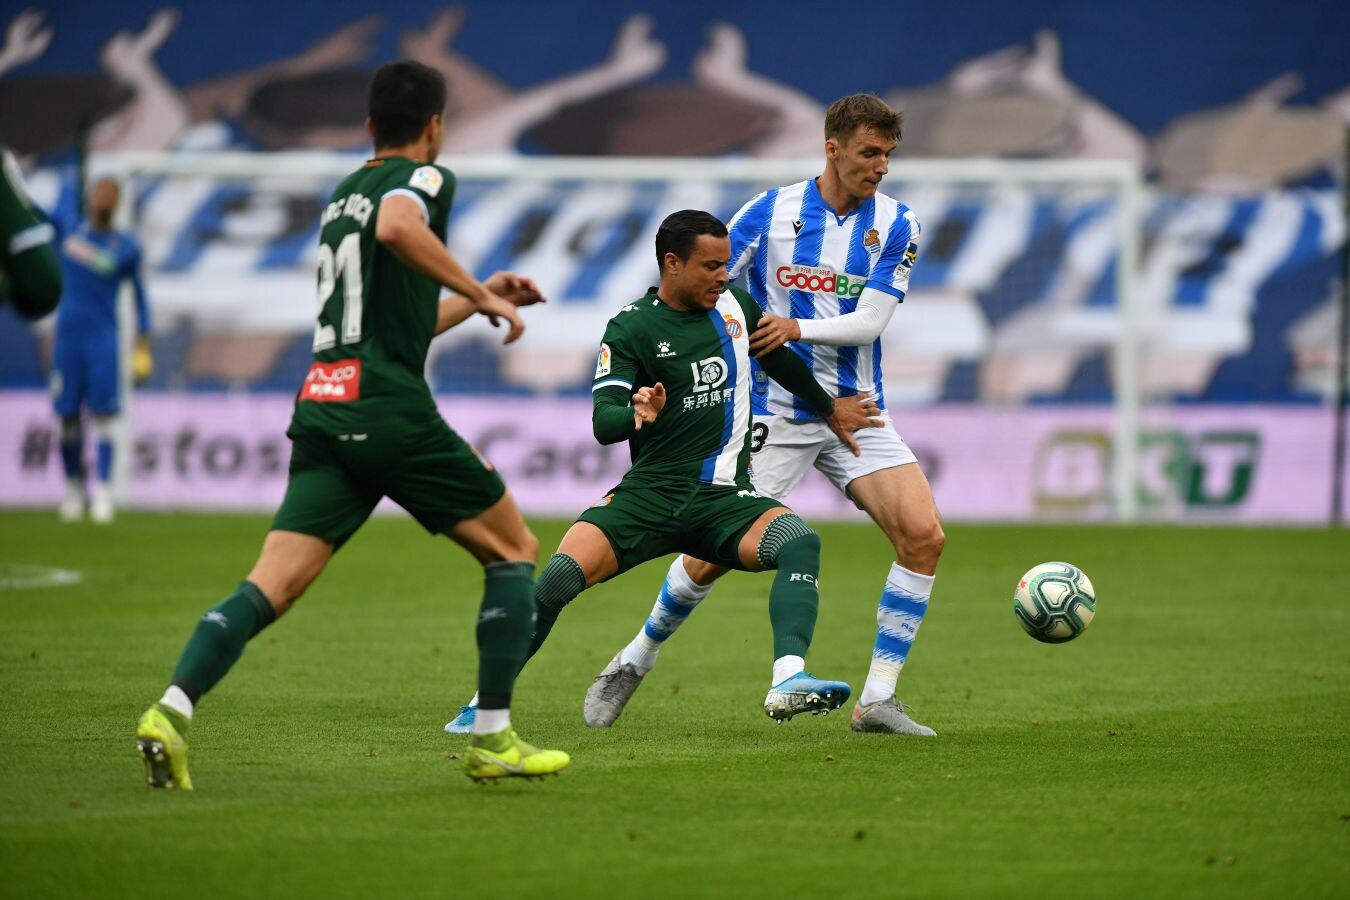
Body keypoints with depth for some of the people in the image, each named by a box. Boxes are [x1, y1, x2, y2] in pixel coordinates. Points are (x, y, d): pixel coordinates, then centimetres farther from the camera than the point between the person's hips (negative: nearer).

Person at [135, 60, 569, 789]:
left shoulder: (343, 194, 25)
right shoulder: (423, 177, 1)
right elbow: (396, 228, -25)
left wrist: (472, 300, 42)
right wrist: (478, 292, -17)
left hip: (323, 411, 7)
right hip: (392, 414, -7)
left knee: (271, 586, -4)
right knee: (514, 550, 10)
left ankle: (172, 709, -26)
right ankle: (492, 740, 5)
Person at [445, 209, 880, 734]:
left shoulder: (736, 307, 9)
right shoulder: (630, 328, -4)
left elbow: (780, 362, 30)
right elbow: (602, 423, -14)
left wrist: (829, 410, 42)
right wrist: (637, 414, -36)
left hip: (724, 499, 3)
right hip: (650, 494, -3)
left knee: (799, 541, -28)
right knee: (561, 577, -23)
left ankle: (788, 681, -41)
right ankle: (485, 703, -7)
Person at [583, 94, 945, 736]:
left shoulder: (894, 225, -1)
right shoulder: (770, 212, -4)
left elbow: (870, 321, -10)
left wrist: (797, 328, -25)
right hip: (774, 414, -2)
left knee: (924, 536, -15)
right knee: (713, 553, -4)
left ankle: (877, 700, -8)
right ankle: (634, 663, 22)